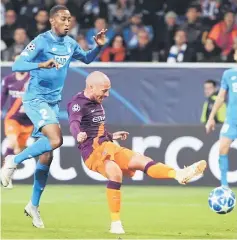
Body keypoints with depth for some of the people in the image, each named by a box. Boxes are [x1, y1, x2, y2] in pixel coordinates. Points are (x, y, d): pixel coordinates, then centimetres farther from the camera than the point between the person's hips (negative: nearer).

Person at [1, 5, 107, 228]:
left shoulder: (70, 44, 7)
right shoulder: (41, 42, -14)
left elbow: (86, 59, 27)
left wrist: (99, 46, 7)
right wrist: (41, 64, -38)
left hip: (53, 102, 7)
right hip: (36, 99, -7)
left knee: (47, 156, 7)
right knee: (56, 140, -28)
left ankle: (33, 205, 18)